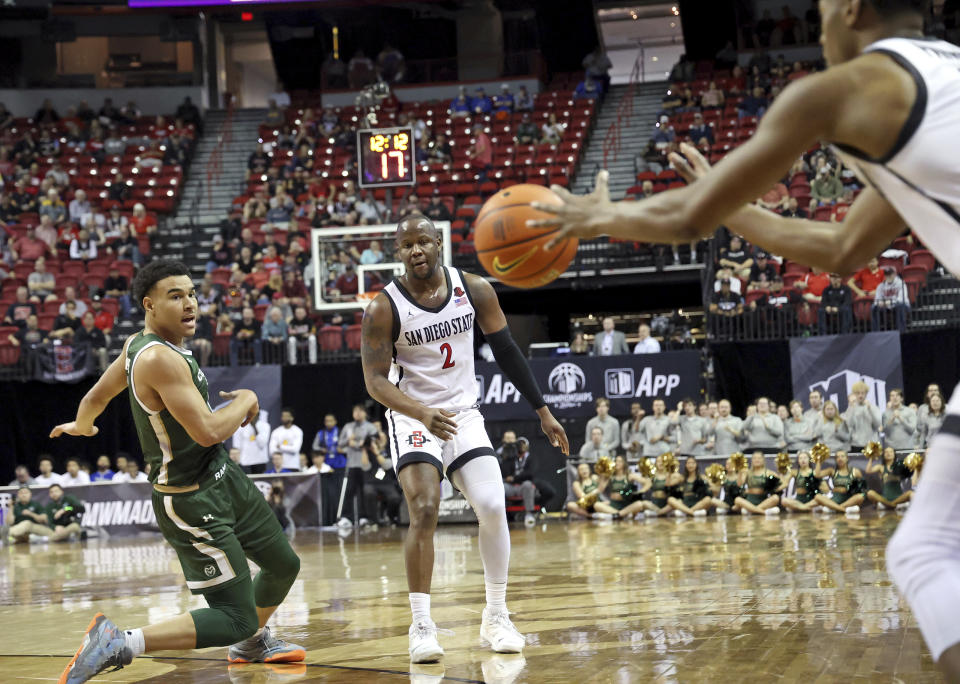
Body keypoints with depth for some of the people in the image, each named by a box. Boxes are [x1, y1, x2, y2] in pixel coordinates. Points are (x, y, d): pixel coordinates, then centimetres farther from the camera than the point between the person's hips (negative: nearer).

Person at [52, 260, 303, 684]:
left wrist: (81, 425, 37)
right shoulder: (160, 358, -27)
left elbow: (96, 398, 16)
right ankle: (118, 645, -12)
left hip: (223, 476, 10)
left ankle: (251, 643, 49)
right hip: (192, 502, -10)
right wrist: (244, 403, -12)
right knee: (234, 618, -12)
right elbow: (208, 432, -32)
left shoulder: (137, 345, 2)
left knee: (283, 565, 24)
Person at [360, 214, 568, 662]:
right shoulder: (384, 308, -15)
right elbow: (375, 380, -16)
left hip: (463, 415, 3)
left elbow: (506, 352, 4)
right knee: (424, 512, -21)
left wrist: (542, 412, 5)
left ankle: (496, 617, 6)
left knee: (492, 508, -10)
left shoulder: (474, 290, -5)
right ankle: (421, 626, -12)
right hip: (413, 419, -3)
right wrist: (423, 413, -34)